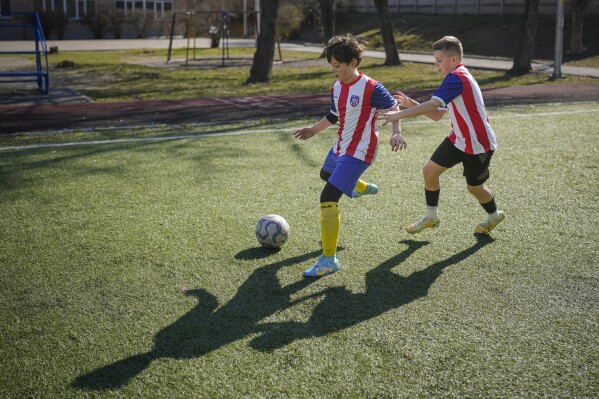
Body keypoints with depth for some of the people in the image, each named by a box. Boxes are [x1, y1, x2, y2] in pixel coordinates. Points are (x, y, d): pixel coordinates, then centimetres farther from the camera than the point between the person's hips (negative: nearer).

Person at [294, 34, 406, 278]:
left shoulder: (370, 88, -20)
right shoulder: (336, 88, 4)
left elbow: (394, 108, -10)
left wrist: (396, 134, -24)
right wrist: (313, 130, 14)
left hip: (358, 152, -9)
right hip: (340, 147, 10)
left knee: (328, 197, -20)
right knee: (326, 174, 39)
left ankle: (329, 260, -16)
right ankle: (362, 188, 68)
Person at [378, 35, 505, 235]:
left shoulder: (456, 78, -23)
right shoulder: (456, 78, 9)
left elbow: (432, 105, -36)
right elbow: (437, 115, 9)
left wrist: (398, 115, -35)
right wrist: (411, 104, -3)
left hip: (478, 144, -9)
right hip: (458, 139, 9)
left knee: (474, 187, 9)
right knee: (430, 170, 3)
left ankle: (494, 216, 39)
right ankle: (431, 217, 19)